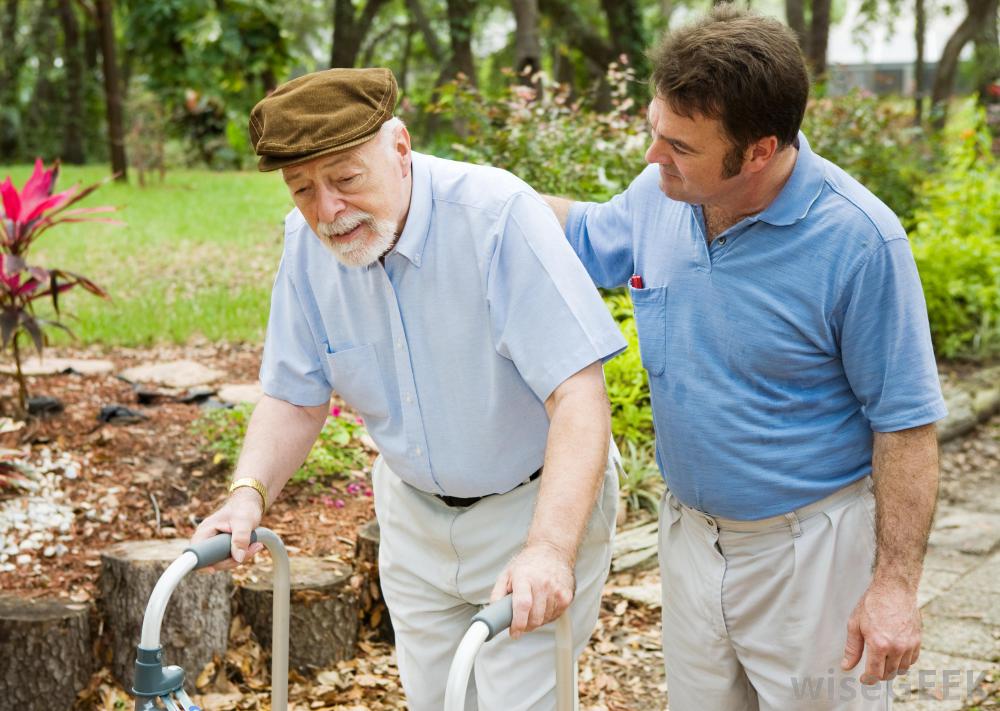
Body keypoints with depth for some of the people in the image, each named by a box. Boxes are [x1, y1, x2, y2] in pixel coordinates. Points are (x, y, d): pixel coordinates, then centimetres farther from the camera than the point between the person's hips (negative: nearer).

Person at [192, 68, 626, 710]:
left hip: (535, 504, -5)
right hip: (415, 511, 5)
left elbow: (579, 394, -33)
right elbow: (295, 398, -1)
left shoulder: (497, 213, -28)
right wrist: (249, 494, -20)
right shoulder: (306, 243, -11)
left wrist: (550, 547, -43)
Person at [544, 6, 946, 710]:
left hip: (809, 547, -6)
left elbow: (906, 422, -16)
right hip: (690, 534, 6)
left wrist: (896, 583, -17)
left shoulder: (859, 241, -23)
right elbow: (589, 234, 17)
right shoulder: (661, 195, -7)